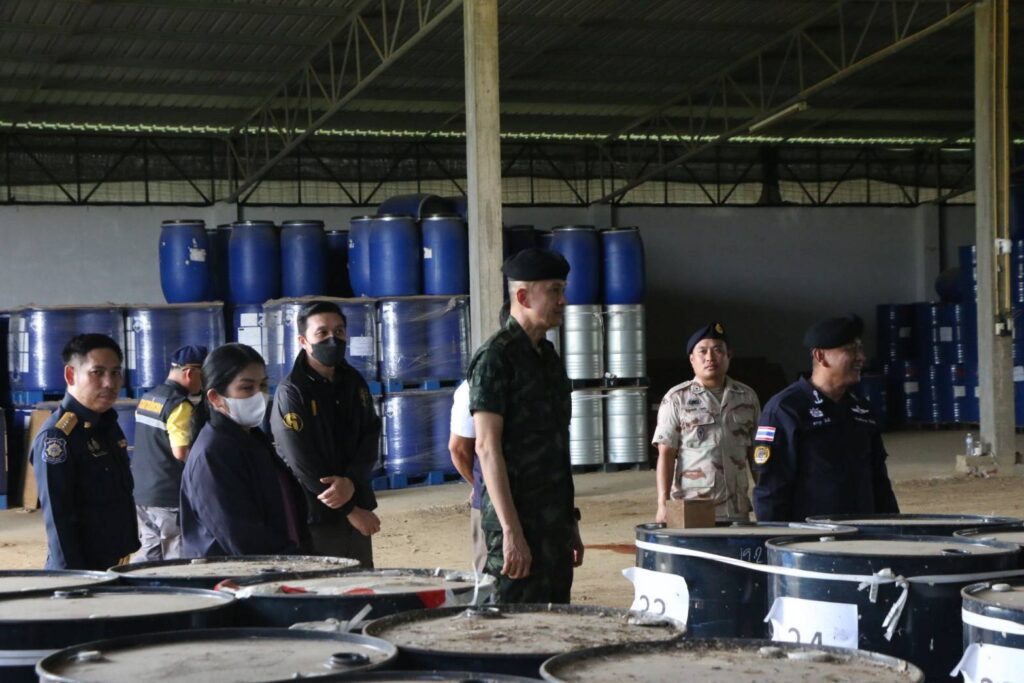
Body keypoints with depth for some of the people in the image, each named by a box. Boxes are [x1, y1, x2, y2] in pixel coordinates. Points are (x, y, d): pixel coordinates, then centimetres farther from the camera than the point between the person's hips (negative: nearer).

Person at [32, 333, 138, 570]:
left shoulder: (109, 425, 10)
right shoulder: (55, 438, -17)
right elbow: (58, 518, -20)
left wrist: (129, 551, 16)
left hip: (117, 567, 8)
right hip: (82, 571, -8)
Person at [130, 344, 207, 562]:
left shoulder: (147, 398, 11)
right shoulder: (180, 406, -16)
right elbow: (181, 452, -21)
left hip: (140, 491, 8)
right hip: (168, 496, -8)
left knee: (149, 551, 15)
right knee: (178, 559, -1)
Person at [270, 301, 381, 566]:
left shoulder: (354, 382, 10)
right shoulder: (290, 392, -10)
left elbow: (369, 438, 4)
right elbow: (303, 465, -13)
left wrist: (351, 482, -16)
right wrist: (350, 510, -11)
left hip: (356, 511, 6)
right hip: (314, 520, -6)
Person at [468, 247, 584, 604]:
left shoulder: (548, 356, 16)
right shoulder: (496, 357, -11)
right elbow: (487, 447, -17)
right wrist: (512, 531, -22)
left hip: (553, 522, 8)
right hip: (519, 524, -8)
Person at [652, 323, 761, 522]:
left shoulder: (747, 397, 12)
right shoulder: (676, 398, 2)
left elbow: (755, 453, 18)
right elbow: (666, 455, -1)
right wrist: (663, 504, -10)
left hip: (737, 511, 3)